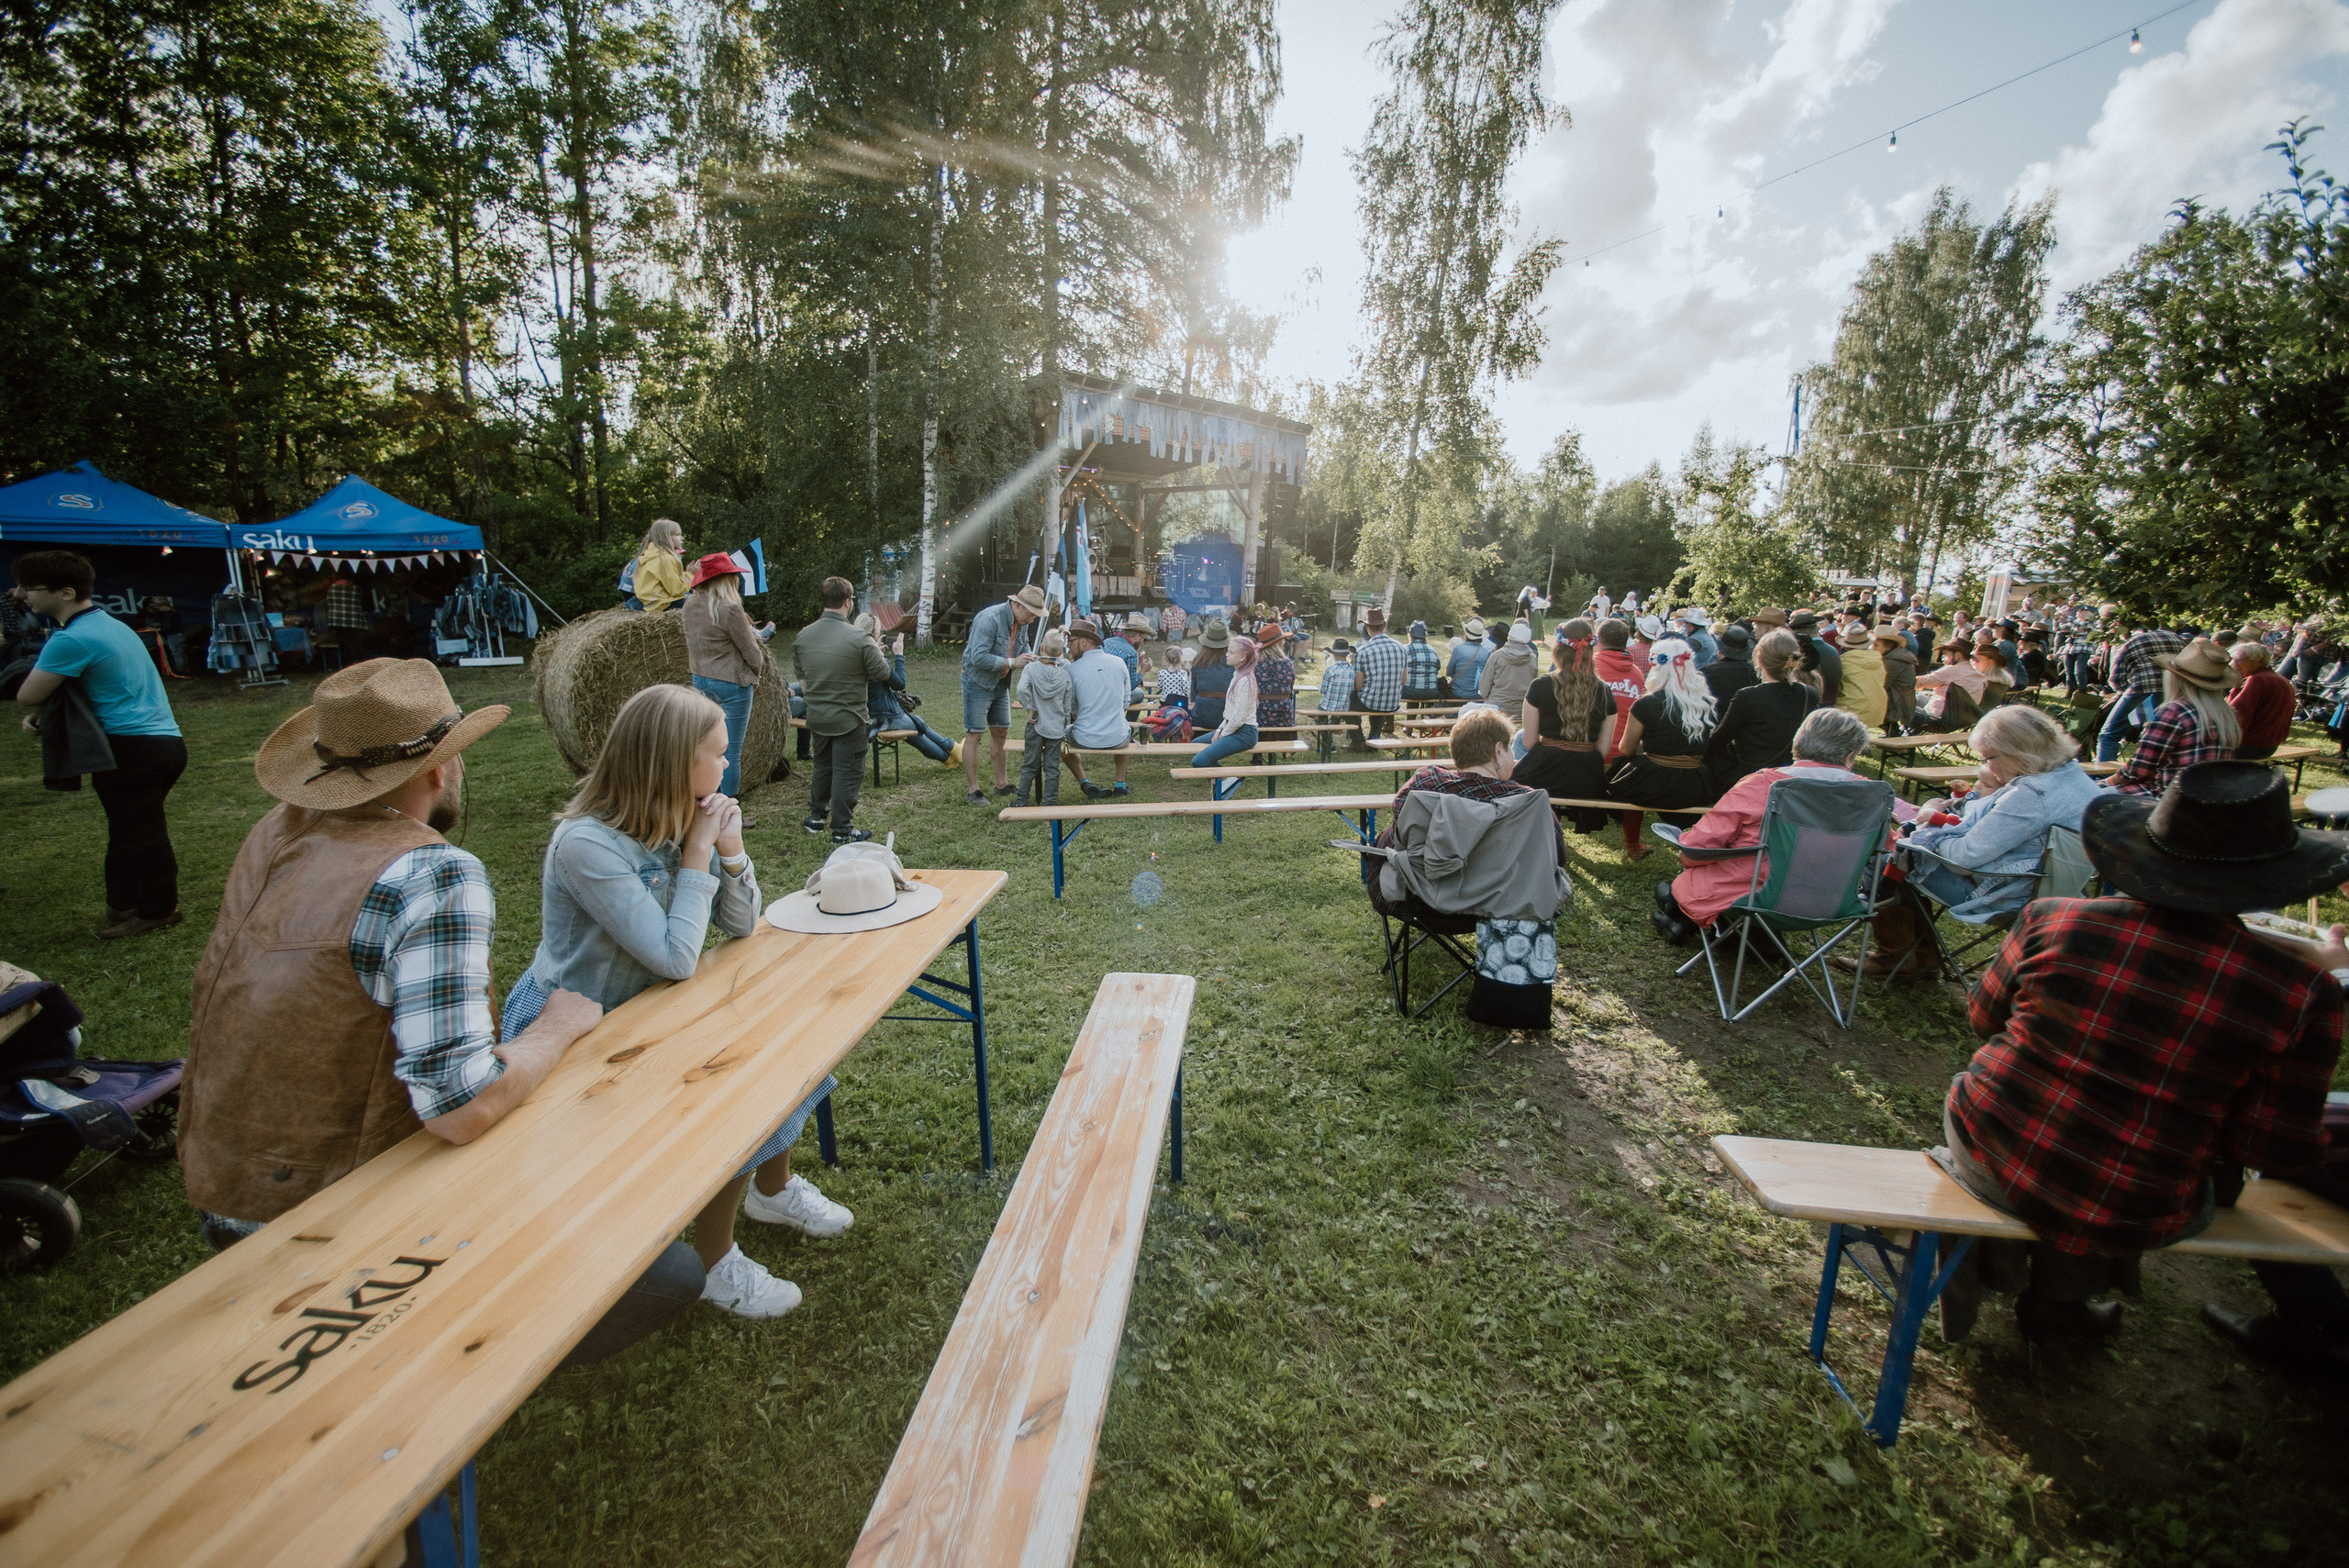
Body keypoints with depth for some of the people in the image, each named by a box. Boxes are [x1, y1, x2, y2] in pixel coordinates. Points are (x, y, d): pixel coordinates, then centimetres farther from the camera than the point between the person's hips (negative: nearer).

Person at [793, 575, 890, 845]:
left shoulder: (803, 636, 0)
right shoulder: (858, 639, -20)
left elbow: (799, 675, 11)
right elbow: (883, 673, -13)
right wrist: (876, 653, 7)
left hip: (816, 717, 6)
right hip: (849, 718, -6)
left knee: (822, 766, 23)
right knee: (847, 773, 4)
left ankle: (817, 816, 36)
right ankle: (842, 830, 10)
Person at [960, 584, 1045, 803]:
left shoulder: (1021, 622, 2)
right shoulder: (989, 619, -25)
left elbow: (1024, 645, 19)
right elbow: (978, 657, -31)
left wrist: (1030, 659, -4)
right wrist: (1012, 662, -29)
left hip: (1001, 684, 9)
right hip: (978, 682, -9)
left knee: (1001, 733, 14)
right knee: (973, 735, -3)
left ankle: (1001, 784, 26)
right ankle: (972, 789, 4)